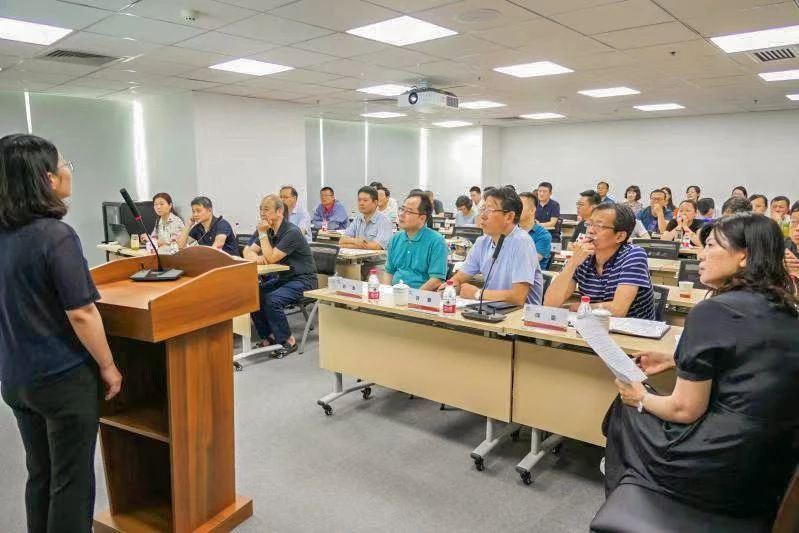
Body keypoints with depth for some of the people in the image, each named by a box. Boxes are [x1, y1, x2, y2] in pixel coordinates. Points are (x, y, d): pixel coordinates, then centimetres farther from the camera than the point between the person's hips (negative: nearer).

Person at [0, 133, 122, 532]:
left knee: (40, 474, 21)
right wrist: (107, 366, -10)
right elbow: (81, 314, -21)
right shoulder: (56, 236, -20)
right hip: (63, 378, -7)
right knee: (71, 480, 8)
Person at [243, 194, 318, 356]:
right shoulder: (269, 230, 6)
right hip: (282, 278, 8)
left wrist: (262, 233, -21)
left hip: (302, 280, -8)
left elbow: (271, 259, -24)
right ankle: (268, 336, 3)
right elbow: (247, 251, 6)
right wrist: (255, 257, -17)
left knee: (271, 300, -29)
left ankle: (287, 341, -9)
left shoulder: (292, 232, -20)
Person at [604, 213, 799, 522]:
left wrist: (641, 398, 2)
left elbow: (686, 410, -16)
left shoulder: (714, 311, -19)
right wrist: (676, 361, 18)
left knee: (626, 409, 16)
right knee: (640, 404, 24)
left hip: (721, 471, -7)